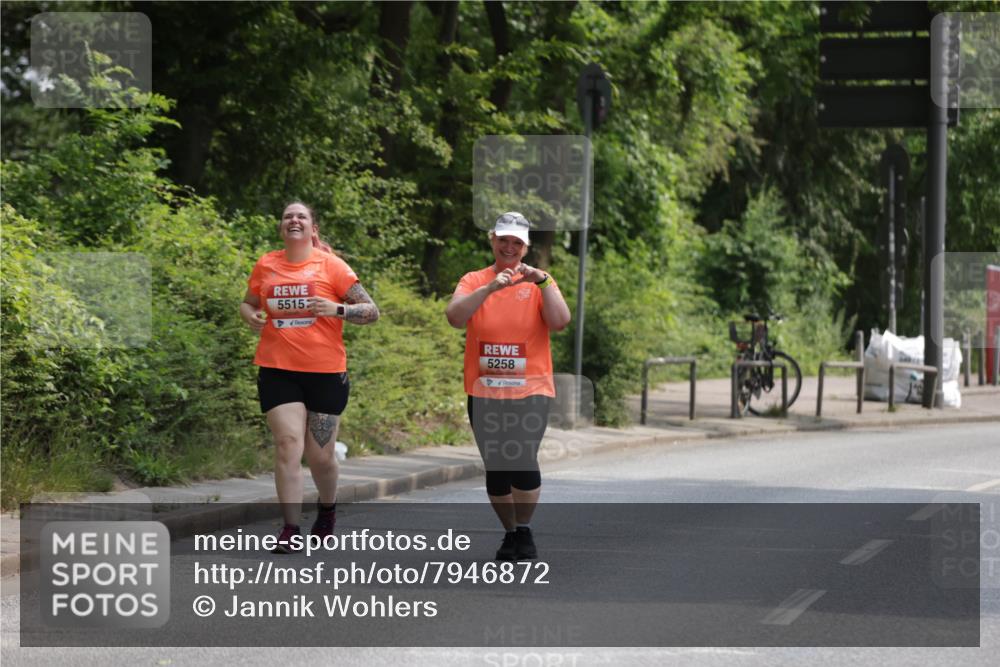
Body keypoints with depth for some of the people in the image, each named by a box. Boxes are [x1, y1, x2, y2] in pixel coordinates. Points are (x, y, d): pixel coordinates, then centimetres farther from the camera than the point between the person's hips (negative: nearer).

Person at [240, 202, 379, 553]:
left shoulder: (330, 265, -2)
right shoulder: (266, 265, 5)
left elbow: (371, 311, -2)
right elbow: (247, 303, 21)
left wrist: (337, 309, -20)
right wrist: (251, 316, -3)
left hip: (326, 372, -1)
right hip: (277, 370, 1)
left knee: (320, 456, 7)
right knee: (288, 444, -12)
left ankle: (327, 509, 36)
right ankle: (290, 530, -10)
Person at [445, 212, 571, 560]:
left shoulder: (539, 282, 6)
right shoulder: (474, 281, 7)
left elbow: (560, 322, -8)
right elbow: (454, 316, -11)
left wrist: (542, 281, -17)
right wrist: (491, 288, -21)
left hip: (530, 390, -2)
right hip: (484, 391, 2)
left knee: (523, 460, -17)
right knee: (495, 467, 7)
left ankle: (524, 531, 0)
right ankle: (510, 533, 23)